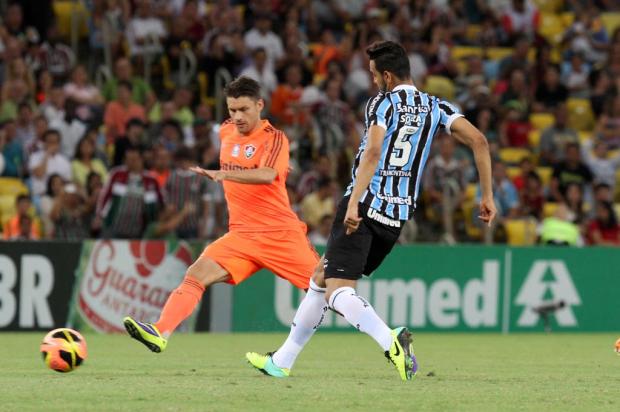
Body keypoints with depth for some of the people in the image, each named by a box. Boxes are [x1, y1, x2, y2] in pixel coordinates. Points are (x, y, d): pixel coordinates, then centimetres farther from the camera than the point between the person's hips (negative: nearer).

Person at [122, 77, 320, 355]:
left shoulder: (274, 138, -10)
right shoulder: (226, 131, 9)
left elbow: (267, 175, -30)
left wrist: (222, 174, -40)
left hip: (281, 233, -4)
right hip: (242, 235, 4)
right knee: (196, 275, -18)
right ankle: (160, 334, -31)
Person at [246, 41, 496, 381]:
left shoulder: (383, 103, -4)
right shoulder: (436, 108, 11)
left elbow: (373, 152, -20)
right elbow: (478, 141, 1)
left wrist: (354, 203, -27)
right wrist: (487, 195, 5)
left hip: (364, 206, -7)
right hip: (398, 218, 7)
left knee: (337, 292, -12)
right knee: (321, 277, 21)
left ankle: (390, 339, -38)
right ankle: (282, 361, 26)